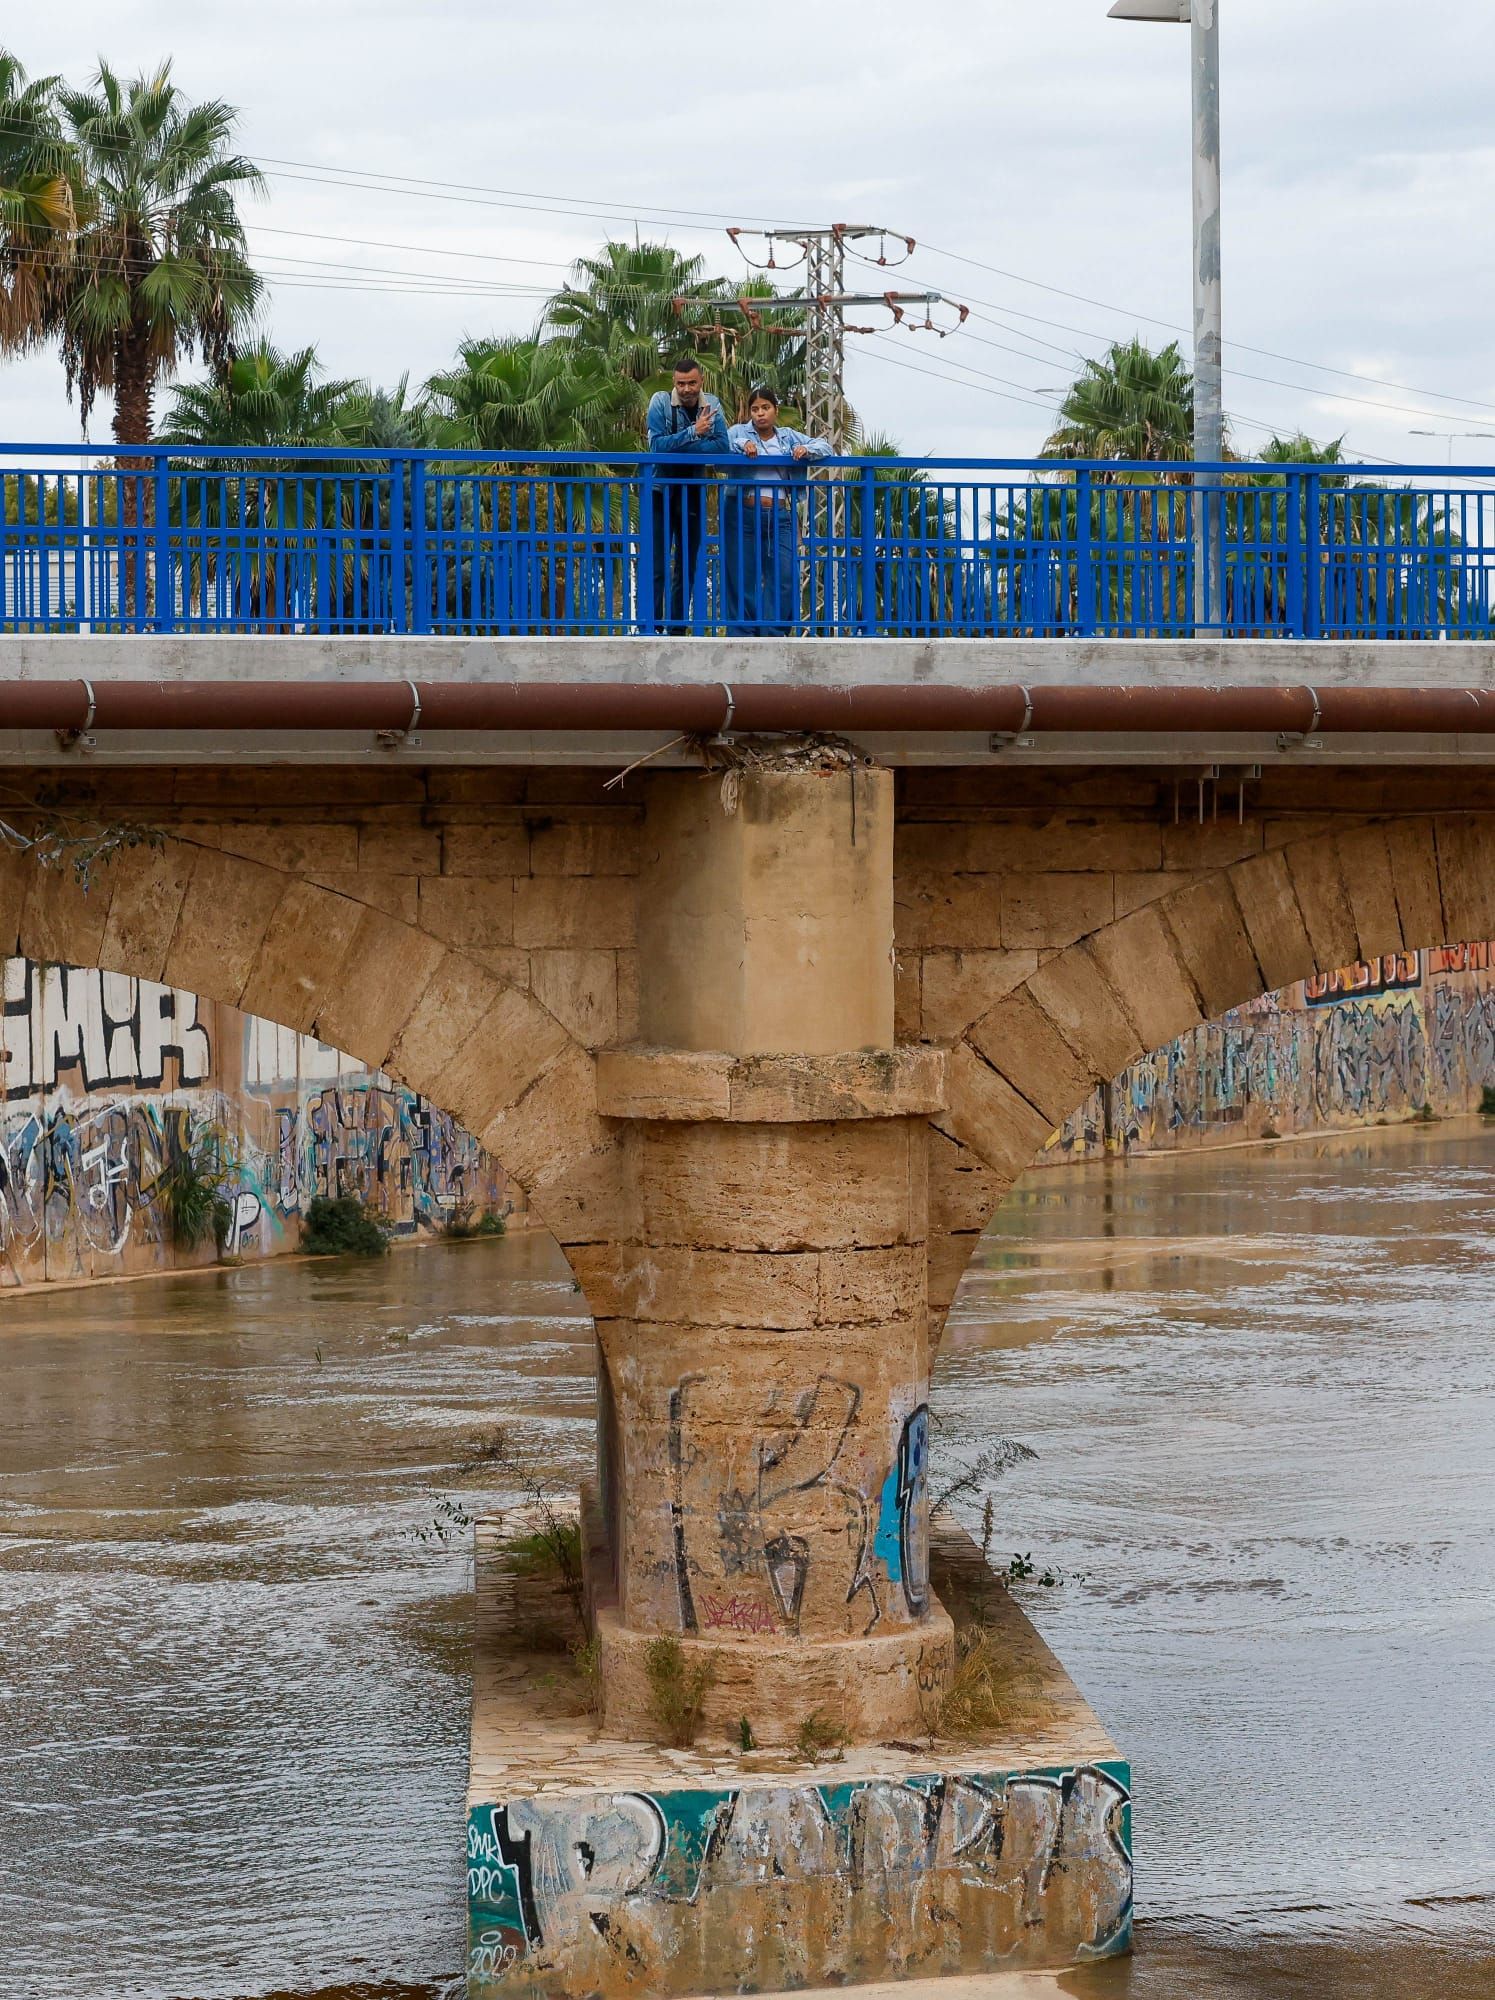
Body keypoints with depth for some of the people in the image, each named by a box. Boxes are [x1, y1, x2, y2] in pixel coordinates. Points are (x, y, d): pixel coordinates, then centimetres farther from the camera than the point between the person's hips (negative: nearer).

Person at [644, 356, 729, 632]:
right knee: (657, 564, -7)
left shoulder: (712, 405, 1)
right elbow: (657, 445, -20)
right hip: (662, 492, -4)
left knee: (688, 564, 7)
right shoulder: (660, 402, -9)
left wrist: (677, 447, -20)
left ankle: (678, 628, 14)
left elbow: (722, 446, -12)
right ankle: (650, 627, -6)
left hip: (693, 493, 4)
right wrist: (693, 432, -23)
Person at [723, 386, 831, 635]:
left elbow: (825, 447, 13)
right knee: (743, 578, -1)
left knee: (785, 576, -9)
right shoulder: (739, 432, 9)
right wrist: (741, 445, -20)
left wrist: (806, 449, -7)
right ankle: (741, 636, 2)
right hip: (743, 514, -2)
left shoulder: (788, 437, 16)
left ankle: (772, 634, -4)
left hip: (779, 517, 2)